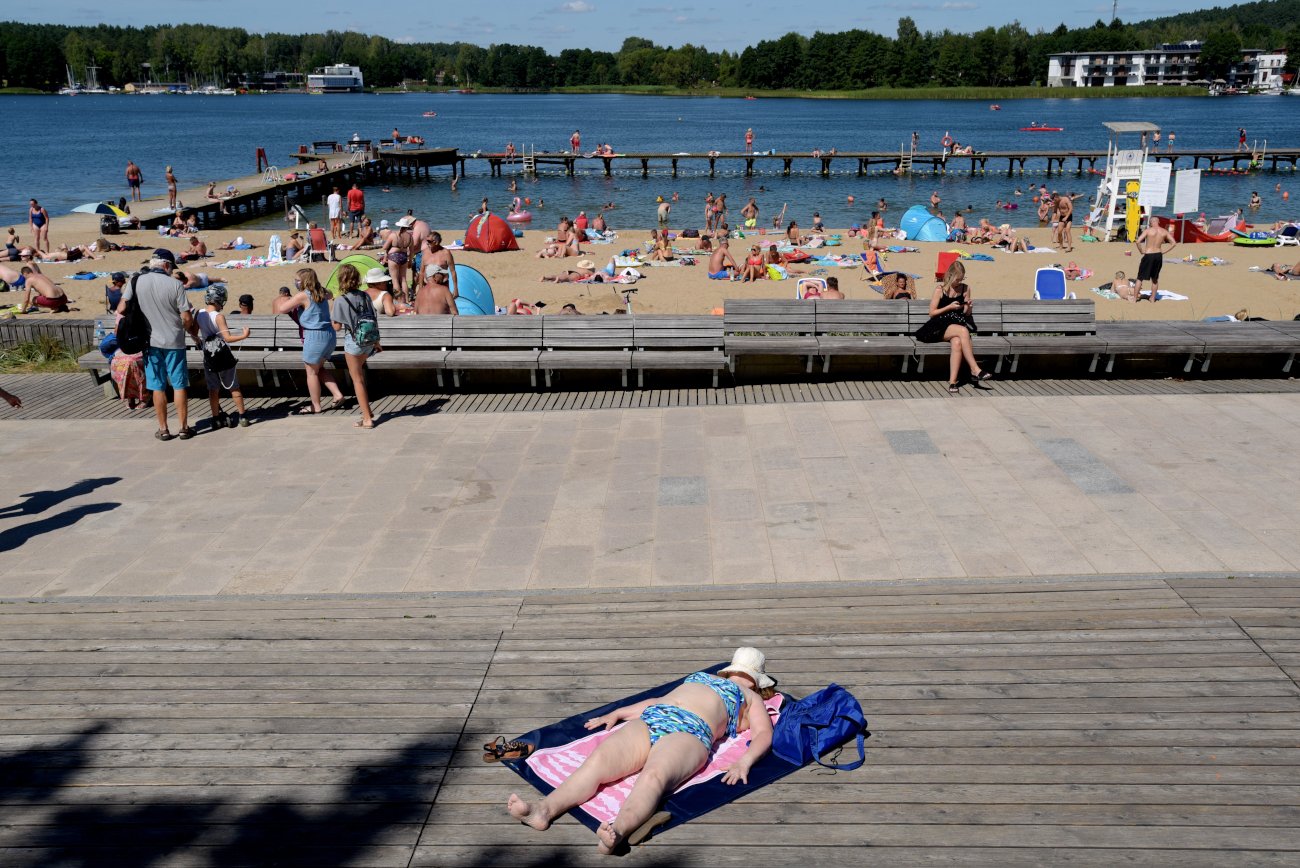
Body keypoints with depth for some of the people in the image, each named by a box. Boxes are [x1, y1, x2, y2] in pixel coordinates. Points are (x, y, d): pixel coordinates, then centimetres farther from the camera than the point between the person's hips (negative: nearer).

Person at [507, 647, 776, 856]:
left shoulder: (751, 698, 28)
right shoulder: (701, 678, 42)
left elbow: (764, 733, 11)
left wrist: (744, 762, -10)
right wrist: (617, 713, 29)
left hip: (690, 732, -4)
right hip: (649, 721, 4)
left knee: (653, 777, -38)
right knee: (597, 761, -26)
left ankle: (619, 831, -64)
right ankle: (544, 809, -47)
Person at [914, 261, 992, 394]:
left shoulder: (965, 289, 11)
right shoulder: (940, 289, 2)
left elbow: (967, 314, 17)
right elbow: (932, 312, 0)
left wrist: (967, 306, -5)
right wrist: (949, 307, -10)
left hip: (958, 324, 3)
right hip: (940, 327, -3)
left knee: (957, 342, -34)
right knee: (963, 331, -35)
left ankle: (952, 382, -36)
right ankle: (975, 369, -35)